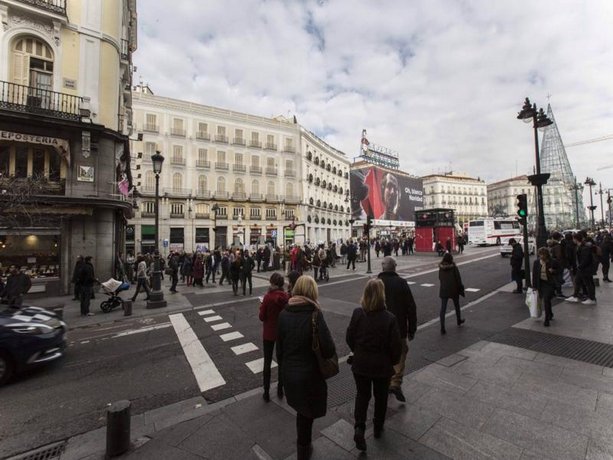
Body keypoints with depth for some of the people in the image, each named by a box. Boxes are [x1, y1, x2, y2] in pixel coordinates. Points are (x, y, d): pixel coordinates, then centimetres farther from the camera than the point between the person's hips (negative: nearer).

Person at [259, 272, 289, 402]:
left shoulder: (268, 297, -20)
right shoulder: (287, 297, -11)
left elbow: (262, 317, -12)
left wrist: (261, 307, 4)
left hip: (269, 333, -3)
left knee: (267, 363, 13)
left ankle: (266, 393, 22)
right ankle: (280, 389, 31)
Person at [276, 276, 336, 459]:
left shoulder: (284, 314, -10)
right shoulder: (315, 315, -23)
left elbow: (279, 348, 0)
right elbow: (329, 350, -24)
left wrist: (284, 368, 15)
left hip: (289, 374, 5)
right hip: (309, 375, -4)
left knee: (301, 410, 28)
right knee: (306, 414, 20)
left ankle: (303, 444, 50)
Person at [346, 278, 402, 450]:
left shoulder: (357, 314, -15)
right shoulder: (389, 318, -23)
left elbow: (349, 338, -4)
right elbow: (396, 346, -15)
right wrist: (393, 362, 6)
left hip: (360, 364, 2)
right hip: (382, 366, -1)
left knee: (362, 395, 21)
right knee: (380, 396, 23)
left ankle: (359, 427, 8)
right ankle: (378, 427, 41)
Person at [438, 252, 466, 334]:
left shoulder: (441, 268, -4)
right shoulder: (454, 267, -13)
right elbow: (458, 279, -9)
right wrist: (460, 288, 2)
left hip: (443, 290, 2)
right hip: (453, 290, -1)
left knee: (443, 308, 1)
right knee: (457, 306, 24)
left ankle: (442, 328, -5)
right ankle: (459, 320, 47)